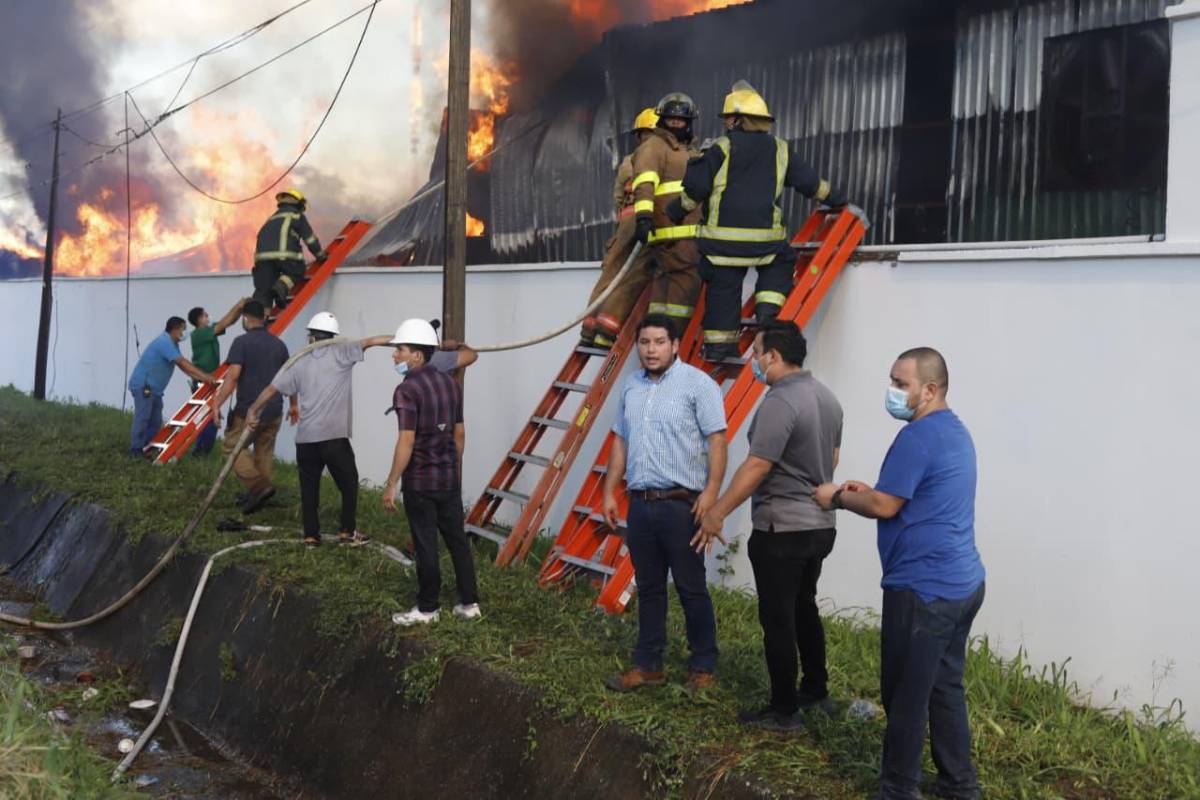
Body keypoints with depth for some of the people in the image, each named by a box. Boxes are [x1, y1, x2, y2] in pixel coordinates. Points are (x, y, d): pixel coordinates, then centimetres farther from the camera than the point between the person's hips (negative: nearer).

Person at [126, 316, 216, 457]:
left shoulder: (172, 343, 14)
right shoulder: (165, 342, -20)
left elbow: (183, 364, 13)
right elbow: (183, 363, -25)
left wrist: (202, 377, 6)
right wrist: (204, 376, -26)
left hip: (153, 387, 10)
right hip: (143, 385, -10)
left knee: (155, 421, 8)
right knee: (142, 418, -12)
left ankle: (146, 448, 13)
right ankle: (136, 450, -9)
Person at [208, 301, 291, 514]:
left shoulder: (242, 342, -10)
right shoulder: (279, 344, 9)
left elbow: (233, 376, -19)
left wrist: (217, 403, -14)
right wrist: (293, 405, 27)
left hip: (249, 411, -6)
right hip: (274, 411, 6)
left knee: (232, 447, 6)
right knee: (264, 452, 17)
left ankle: (258, 485, -10)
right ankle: (257, 495, 23)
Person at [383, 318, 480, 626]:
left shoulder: (407, 390, -16)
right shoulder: (450, 384, 6)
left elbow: (406, 442, -20)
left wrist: (391, 485, -14)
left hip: (420, 481, -7)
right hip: (450, 477, 7)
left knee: (426, 545, 3)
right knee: (457, 539, 13)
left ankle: (428, 608, 14)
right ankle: (469, 602, 19)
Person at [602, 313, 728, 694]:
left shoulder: (697, 384, -7)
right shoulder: (631, 386, 13)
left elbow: (716, 441, -12)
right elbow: (621, 442, 18)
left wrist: (711, 492, -20)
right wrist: (609, 492, 15)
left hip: (681, 504, -6)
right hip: (640, 503, 6)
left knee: (692, 589, 1)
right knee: (648, 588, 13)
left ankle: (703, 669, 13)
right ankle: (647, 665, 23)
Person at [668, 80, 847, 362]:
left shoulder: (721, 149, -2)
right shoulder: (780, 150, 9)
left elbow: (695, 189, -3)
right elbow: (809, 181, 15)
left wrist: (675, 214, 12)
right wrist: (836, 199, 31)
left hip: (722, 236, -1)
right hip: (765, 237, 2)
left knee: (723, 287, 7)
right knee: (781, 264, 26)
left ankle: (720, 343, 10)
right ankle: (768, 306, 5)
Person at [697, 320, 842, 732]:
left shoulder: (779, 402, -21)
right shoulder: (826, 396, 8)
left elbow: (756, 467, -23)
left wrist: (718, 512, -14)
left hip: (781, 529, -9)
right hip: (820, 524, 9)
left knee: (778, 620, 2)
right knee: (804, 609, 22)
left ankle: (784, 711, 11)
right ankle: (816, 691, 34)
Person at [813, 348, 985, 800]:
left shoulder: (918, 435, -18)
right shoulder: (955, 431, 14)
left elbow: (884, 507, -17)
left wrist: (838, 498, 0)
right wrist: (868, 490, 14)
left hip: (924, 588, -10)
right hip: (961, 582, 10)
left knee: (906, 696, 1)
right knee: (945, 687, 17)